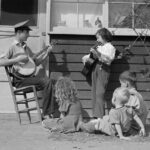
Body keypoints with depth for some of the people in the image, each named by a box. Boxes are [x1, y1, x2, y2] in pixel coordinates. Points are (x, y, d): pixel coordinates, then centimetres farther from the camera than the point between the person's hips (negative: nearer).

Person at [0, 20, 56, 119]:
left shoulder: (25, 47, 19)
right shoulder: (12, 47, -4)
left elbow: (36, 62, 20)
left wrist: (47, 52, 9)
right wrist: (17, 59, -21)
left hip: (30, 77, 8)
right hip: (20, 80, -8)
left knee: (53, 82, -7)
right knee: (47, 82, -22)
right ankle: (47, 114, -15)